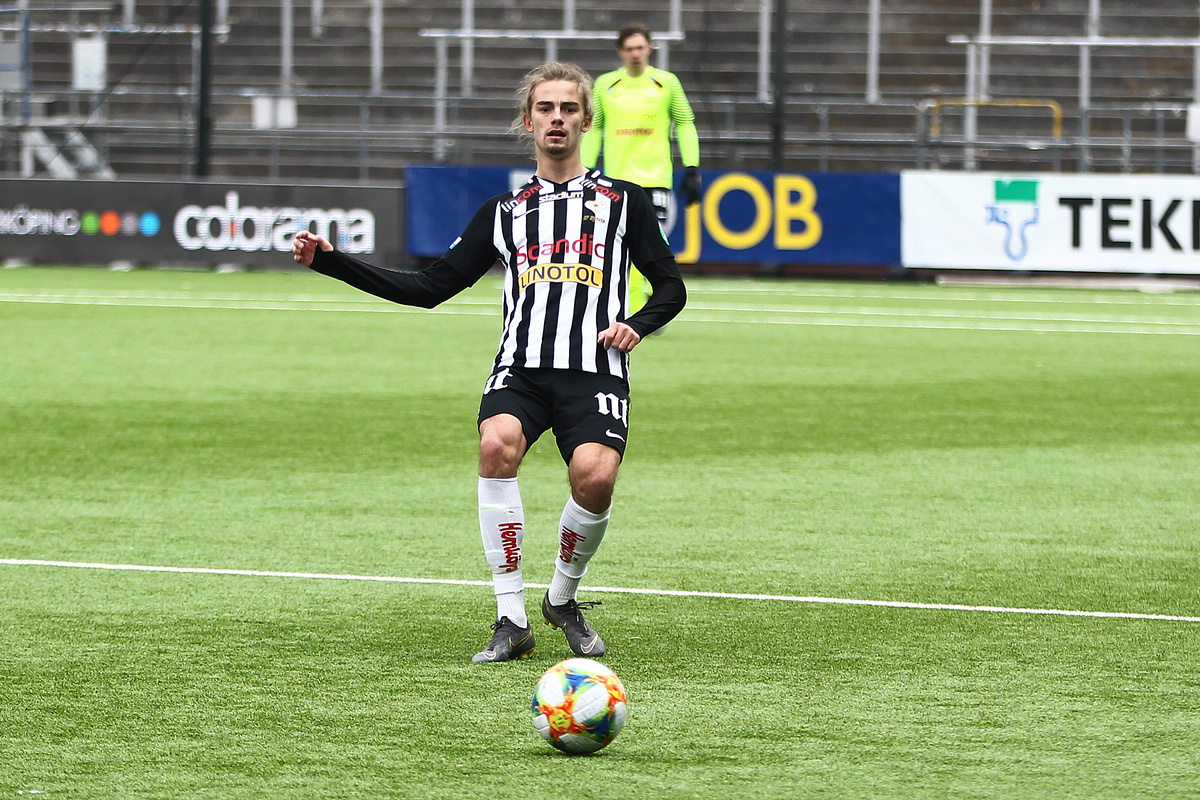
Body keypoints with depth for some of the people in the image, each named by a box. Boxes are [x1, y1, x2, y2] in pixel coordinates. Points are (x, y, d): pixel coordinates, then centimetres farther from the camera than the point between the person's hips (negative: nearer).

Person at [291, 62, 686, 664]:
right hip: (521, 366, 2)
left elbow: (671, 287, 18)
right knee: (497, 443, -33)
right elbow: (430, 287, 19)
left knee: (595, 476, -30)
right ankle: (512, 619, -22)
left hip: (594, 371, -2)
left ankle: (563, 600, 3)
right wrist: (330, 261, 13)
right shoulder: (503, 212, 21)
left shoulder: (621, 201, 16)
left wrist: (636, 325, -4)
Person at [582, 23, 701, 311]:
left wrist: (692, 171, -1)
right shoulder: (605, 85, 7)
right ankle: (633, 312, 7)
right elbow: (593, 130, 13)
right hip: (617, 178, 2)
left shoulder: (667, 83, 3)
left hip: (655, 178, -2)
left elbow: (685, 126, 6)